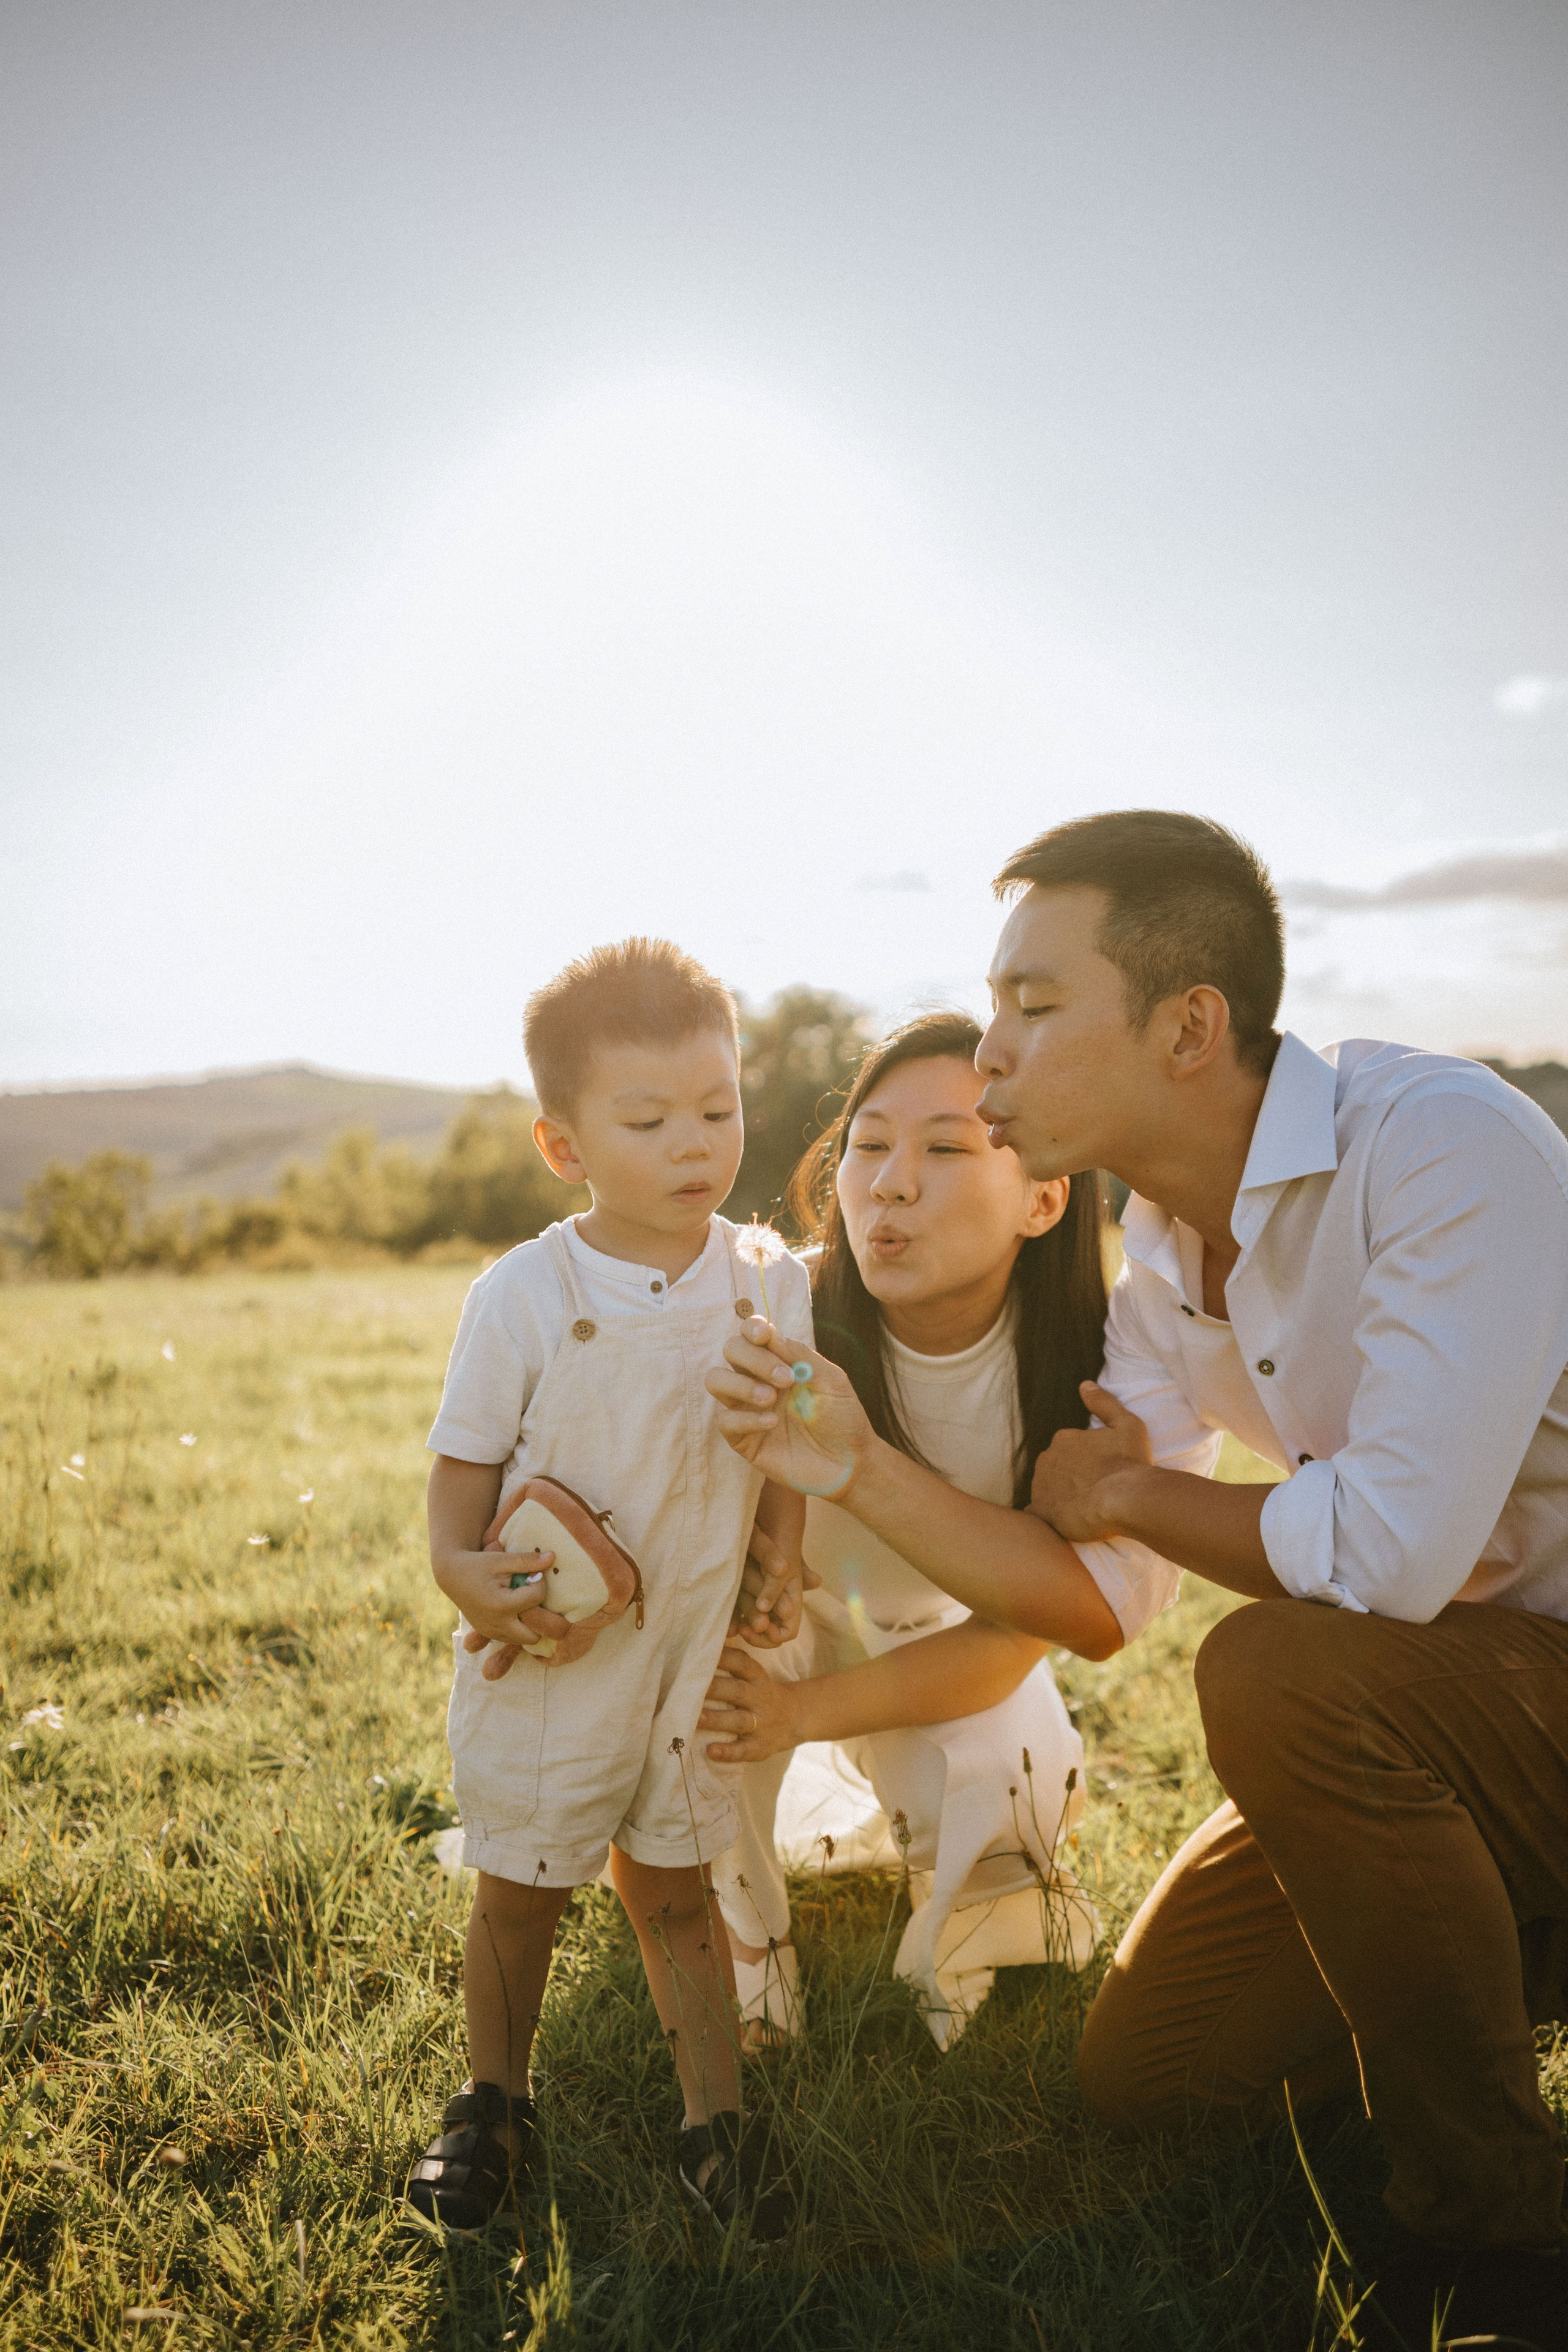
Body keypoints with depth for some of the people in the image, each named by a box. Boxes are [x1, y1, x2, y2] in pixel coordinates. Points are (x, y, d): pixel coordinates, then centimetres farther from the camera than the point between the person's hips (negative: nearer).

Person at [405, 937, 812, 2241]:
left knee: (673, 1886, 15)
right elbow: (465, 1464, -7)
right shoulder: (522, 1298, -15)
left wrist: (777, 1583, -8)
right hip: (546, 1660, -1)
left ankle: (715, 2119, 34)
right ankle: (493, 2101, 41)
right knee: (520, 1891, 16)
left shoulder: (772, 1288, -6)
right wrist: (464, 1571, -24)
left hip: (696, 1653, 1)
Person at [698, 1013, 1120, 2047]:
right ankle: (741, 1925, -5)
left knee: (1005, 1819, -21)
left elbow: (1011, 1633, -21)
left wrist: (807, 1710, -33)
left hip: (945, 1639, 1)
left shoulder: (1088, 1379, -28)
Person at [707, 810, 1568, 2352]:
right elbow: (1088, 1597, -3)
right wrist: (855, 1465, -16)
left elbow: (1396, 1548, -35)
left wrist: (1129, 1489, -17)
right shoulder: (1162, 1266, -3)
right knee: (1145, 2072, 7)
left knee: (1272, 1670, -34)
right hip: (1418, 1714, 7)